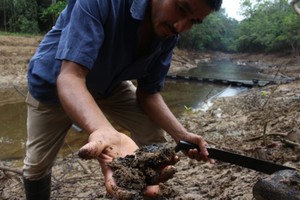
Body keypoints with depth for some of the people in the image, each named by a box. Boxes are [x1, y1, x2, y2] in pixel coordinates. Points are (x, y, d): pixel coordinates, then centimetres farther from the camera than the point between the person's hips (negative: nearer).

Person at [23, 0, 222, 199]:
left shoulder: (169, 34, -17)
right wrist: (104, 131, -62)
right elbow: (70, 75, -44)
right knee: (37, 164, 0)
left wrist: (182, 135, -25)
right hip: (55, 82, -3)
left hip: (110, 83, 4)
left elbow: (149, 92, -11)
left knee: (154, 135, -7)